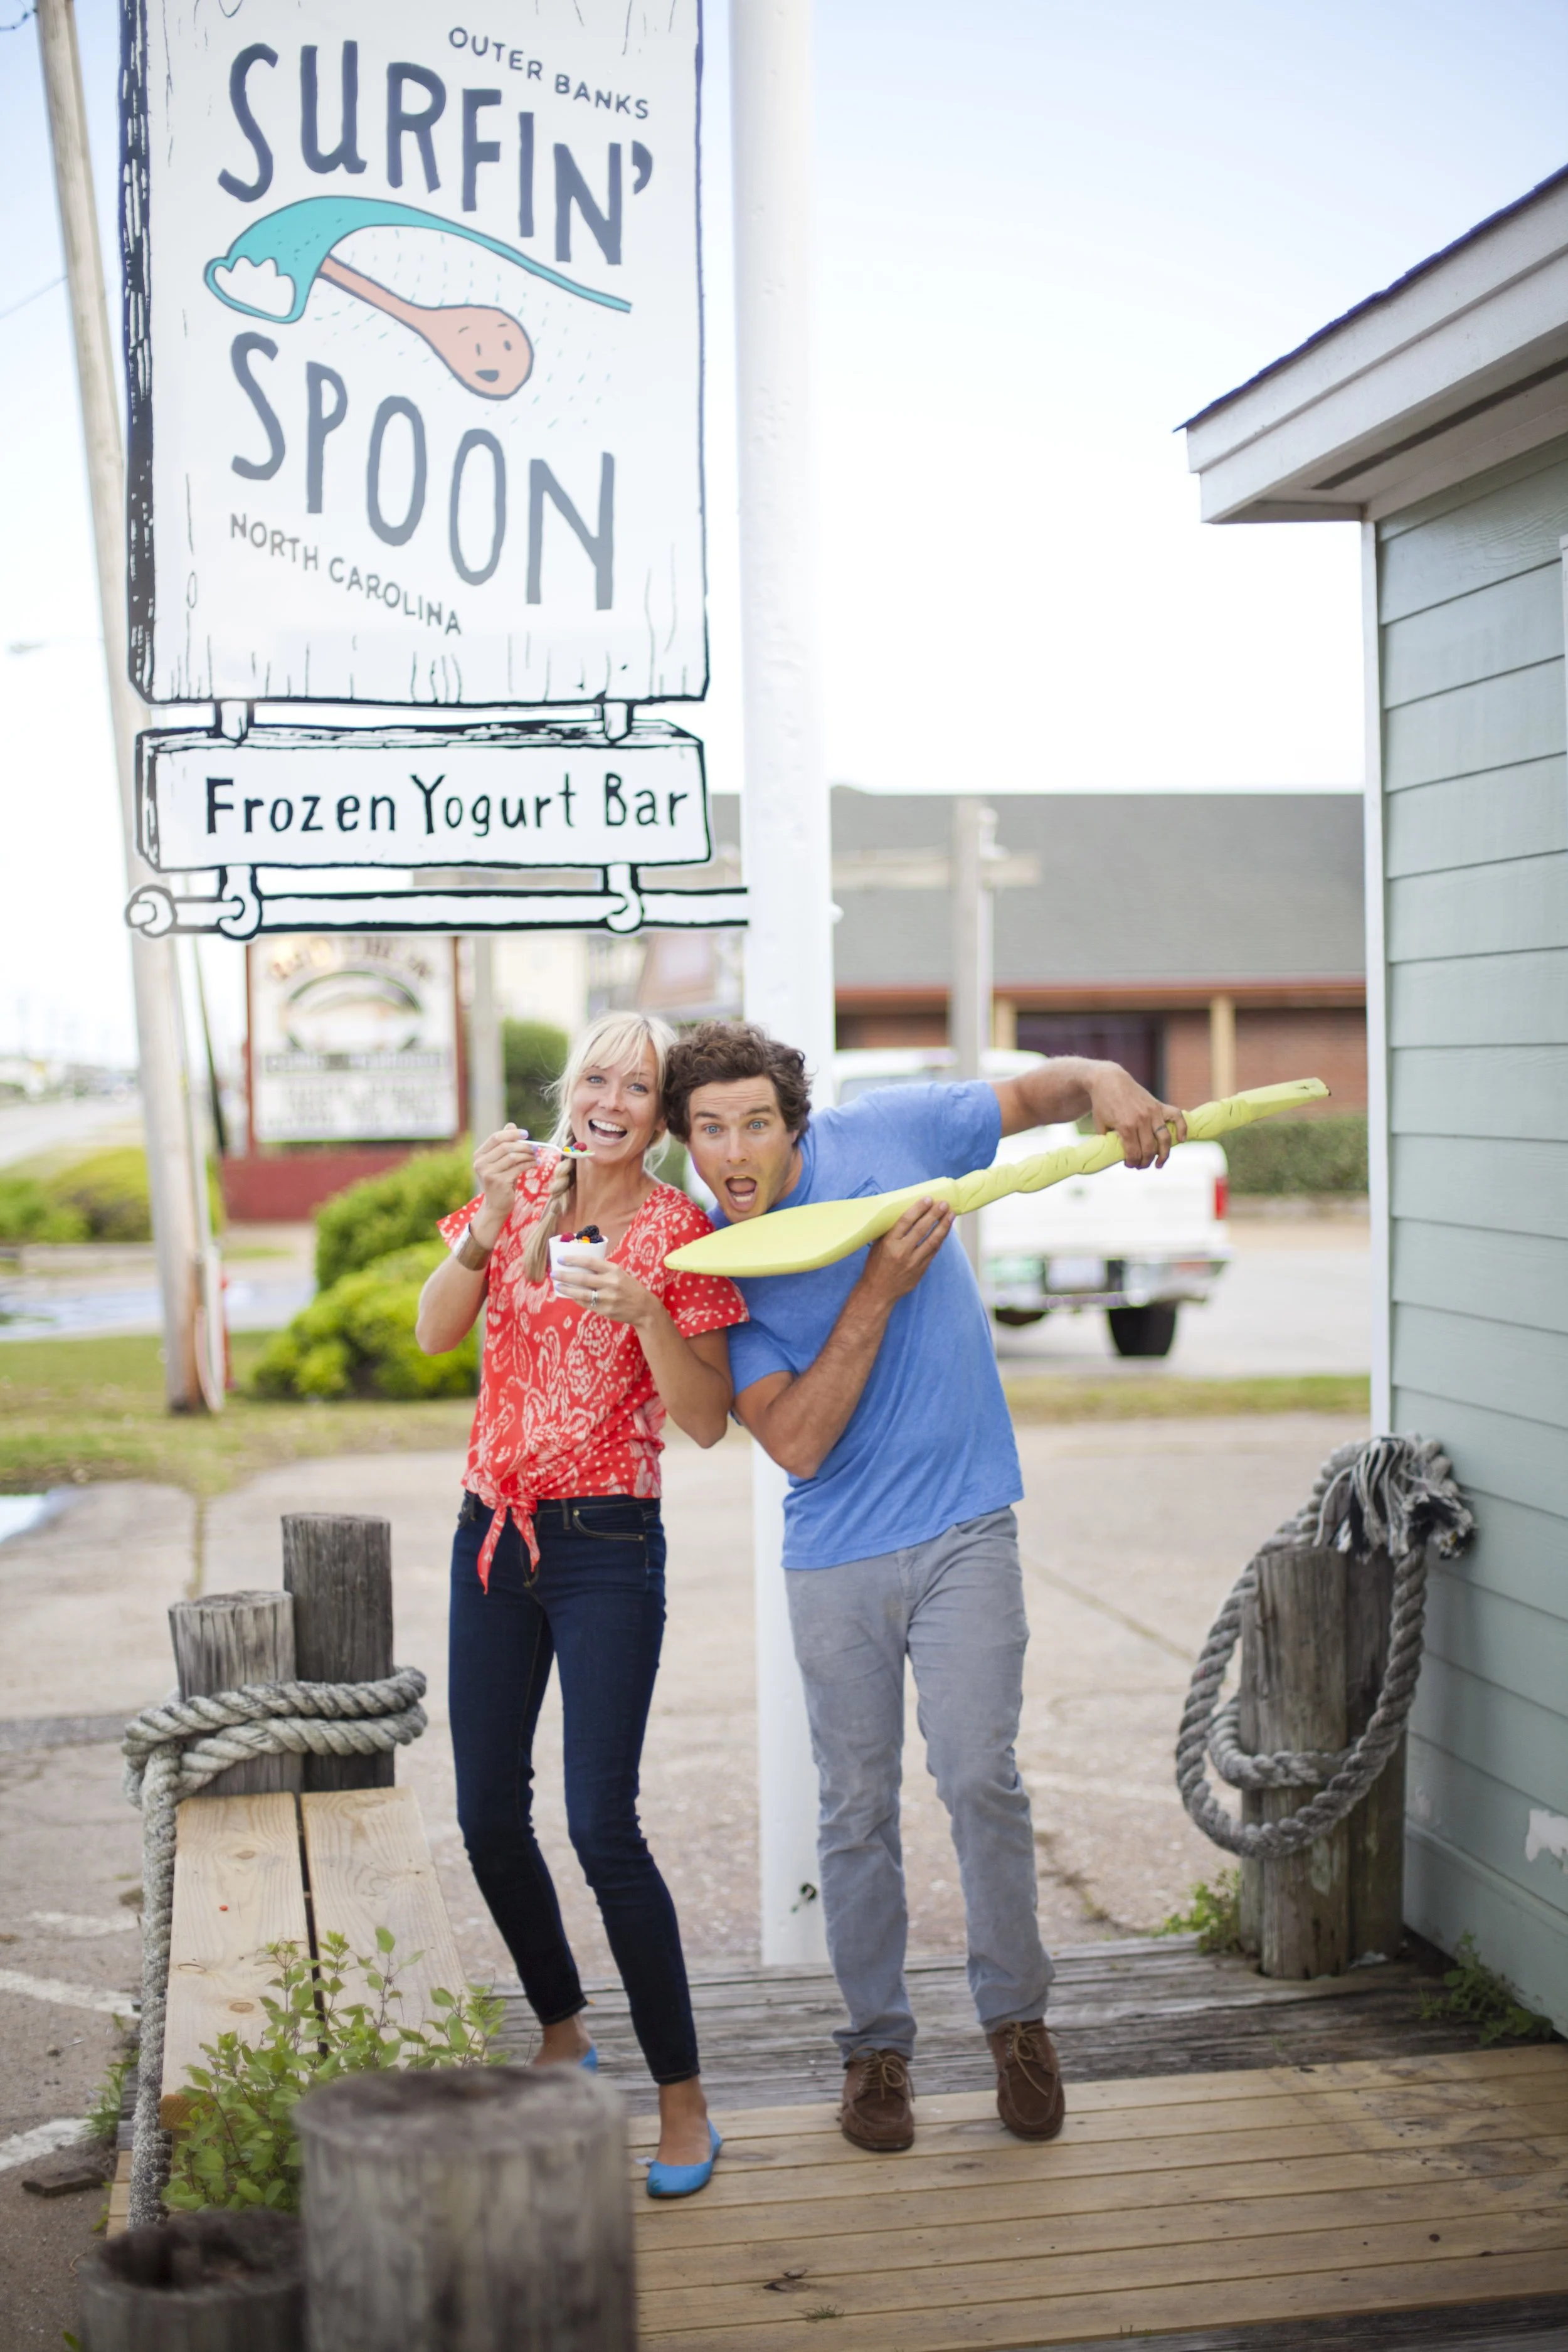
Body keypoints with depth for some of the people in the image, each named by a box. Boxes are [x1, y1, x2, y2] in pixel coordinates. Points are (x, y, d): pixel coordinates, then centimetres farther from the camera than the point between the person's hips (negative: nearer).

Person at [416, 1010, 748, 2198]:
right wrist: (492, 1219, -19)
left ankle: (683, 2096, 1)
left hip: (608, 1546, -5)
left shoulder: (679, 1230, -7)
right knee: (489, 1818, 9)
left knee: (603, 1825, -11)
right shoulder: (523, 1189, 6)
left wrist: (645, 1311, -24)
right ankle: (565, 2033, 32)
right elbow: (434, 1333, -6)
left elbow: (708, 1421, -10)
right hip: (495, 1531, 5)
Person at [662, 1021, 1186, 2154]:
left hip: (962, 1530, -1)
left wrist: (1109, 1084, -18)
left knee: (979, 1775, -9)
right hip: (835, 1561, 1)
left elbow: (1045, 1089, 5)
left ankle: (1017, 2018, 12)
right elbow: (796, 1444, -16)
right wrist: (878, 1293, -22)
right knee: (859, 1807, 7)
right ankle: (877, 2047, 23)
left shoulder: (885, 1134, -6)